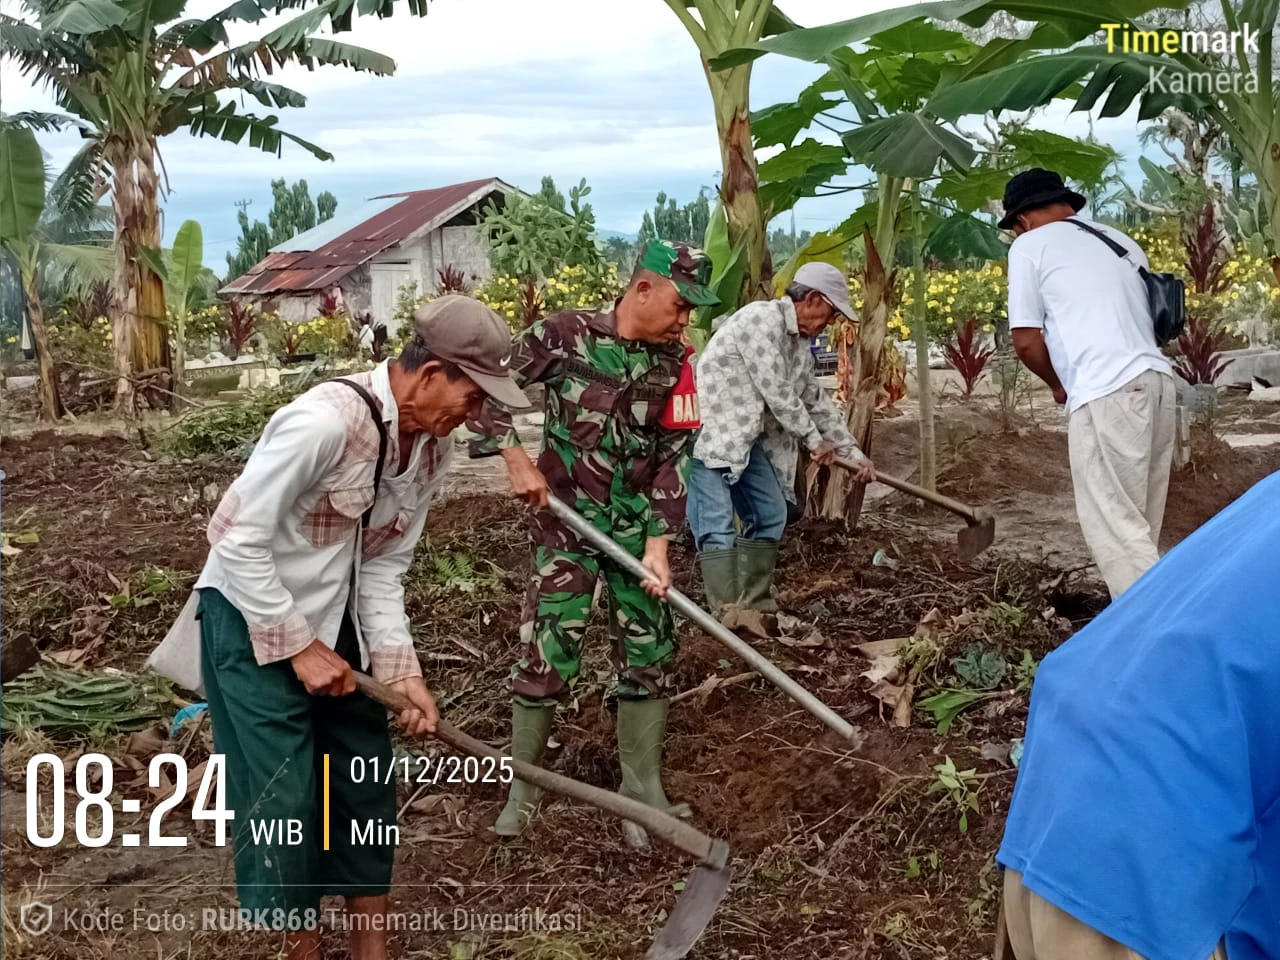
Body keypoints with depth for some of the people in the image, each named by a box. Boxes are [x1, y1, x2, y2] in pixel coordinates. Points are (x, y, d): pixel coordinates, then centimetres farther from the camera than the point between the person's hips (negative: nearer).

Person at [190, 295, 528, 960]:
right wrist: (300, 647, -20)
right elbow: (240, 542, -25)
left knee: (366, 782, 11)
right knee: (287, 795, -2)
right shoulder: (323, 420, -30)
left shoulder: (431, 448, -5)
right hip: (254, 614, -7)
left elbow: (383, 567, -1)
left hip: (336, 616, 7)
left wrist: (401, 669, -11)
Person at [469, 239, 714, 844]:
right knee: (547, 652, -2)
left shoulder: (674, 364, -1)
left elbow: (673, 456, -3)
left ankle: (642, 788, 23)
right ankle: (522, 784, 18)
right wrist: (517, 460, -16)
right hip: (566, 520, -3)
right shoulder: (564, 335, -11)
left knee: (648, 653, 7)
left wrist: (658, 544, -10)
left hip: (637, 525, 4)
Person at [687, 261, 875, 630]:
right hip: (710, 432, -10)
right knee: (718, 525, -13)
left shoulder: (799, 343, 13)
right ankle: (729, 616, -17)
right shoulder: (762, 319, -17)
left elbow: (817, 401, 22)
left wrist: (854, 453, 22)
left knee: (769, 515, 10)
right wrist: (814, 439, -5)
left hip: (747, 437, 10)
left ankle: (754, 607, 15)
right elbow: (777, 393, -17)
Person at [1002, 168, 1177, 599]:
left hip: (1107, 392, -8)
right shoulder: (1118, 240, 26)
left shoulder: (1030, 245, 5)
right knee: (1138, 523, 15)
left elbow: (1026, 340, 1)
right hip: (1157, 380, 8)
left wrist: (1058, 384, 18)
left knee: (1115, 524, -7)